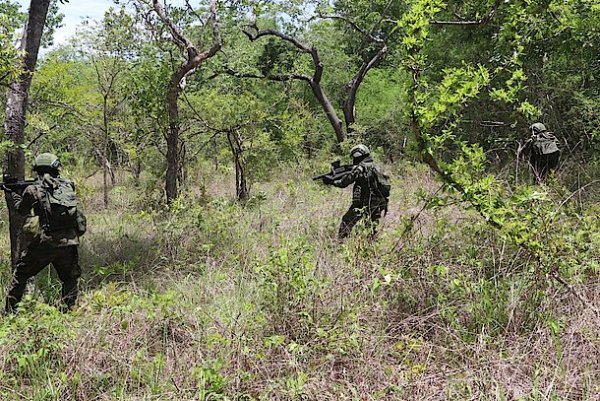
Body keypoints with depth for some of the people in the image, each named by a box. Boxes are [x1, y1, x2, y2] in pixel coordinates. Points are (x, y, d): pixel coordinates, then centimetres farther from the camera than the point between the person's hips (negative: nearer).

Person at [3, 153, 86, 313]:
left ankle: (10, 310, 19)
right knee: (70, 278, 19)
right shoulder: (67, 185, 8)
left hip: (46, 241, -2)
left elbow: (23, 210, 19)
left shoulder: (33, 189, 1)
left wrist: (13, 194, 34)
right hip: (70, 242, 2)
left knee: (21, 272, 17)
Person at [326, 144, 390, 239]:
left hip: (365, 204, -7)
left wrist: (331, 181, 8)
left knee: (346, 222, 4)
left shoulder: (360, 168, -9)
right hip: (380, 205, 7)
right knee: (373, 227, 18)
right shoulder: (375, 167, 13)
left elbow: (344, 182, -5)